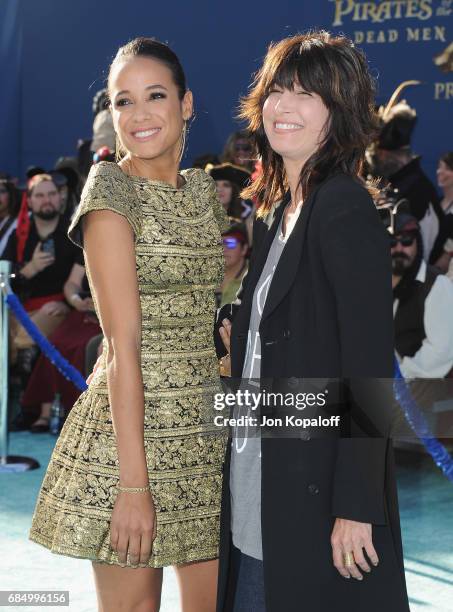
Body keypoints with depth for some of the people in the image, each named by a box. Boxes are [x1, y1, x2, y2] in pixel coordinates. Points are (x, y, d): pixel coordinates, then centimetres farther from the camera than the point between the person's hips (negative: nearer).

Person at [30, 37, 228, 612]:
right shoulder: (112, 190, -11)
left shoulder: (203, 190, 10)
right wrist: (134, 484, -19)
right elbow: (123, 345, -17)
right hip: (133, 427, -6)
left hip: (206, 430, 7)